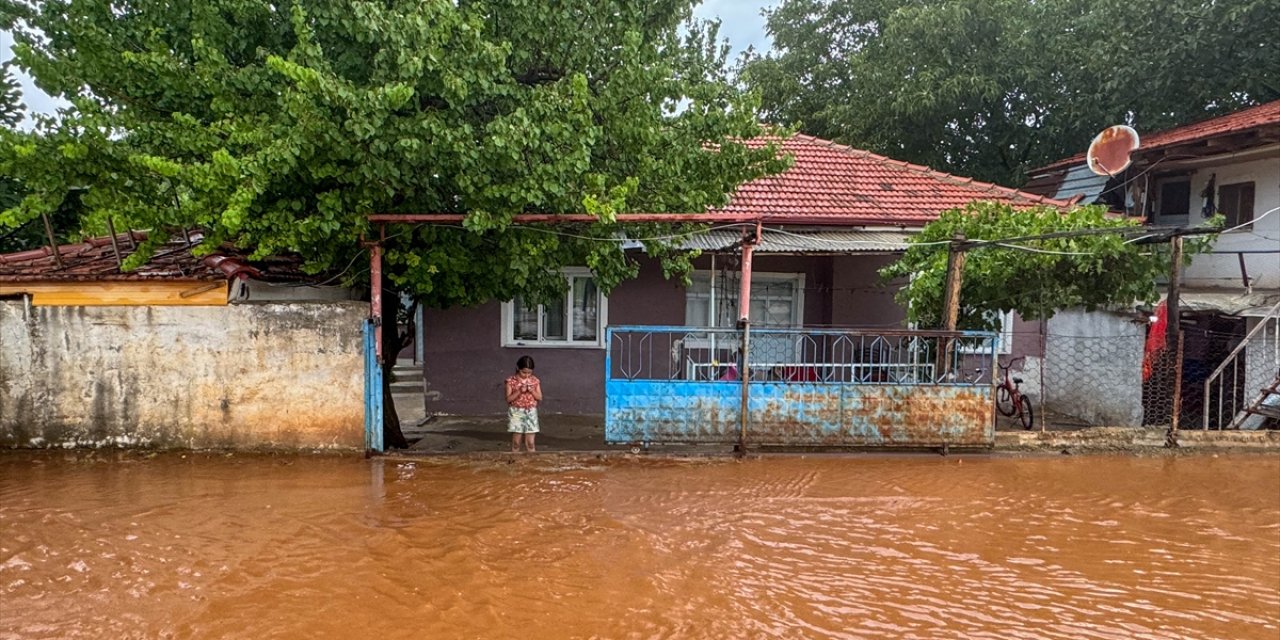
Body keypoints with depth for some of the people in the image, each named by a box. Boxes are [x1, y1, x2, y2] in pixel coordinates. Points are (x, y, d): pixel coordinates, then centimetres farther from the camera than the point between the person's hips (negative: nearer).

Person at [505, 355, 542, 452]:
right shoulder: (511, 381, -7)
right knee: (516, 442, 5)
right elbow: (508, 399, -10)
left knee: (530, 443, 3)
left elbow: (540, 398, 1)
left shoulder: (535, 381, 1)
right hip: (516, 413, -2)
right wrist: (519, 391, -21)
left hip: (530, 413, 2)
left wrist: (532, 391, -16)